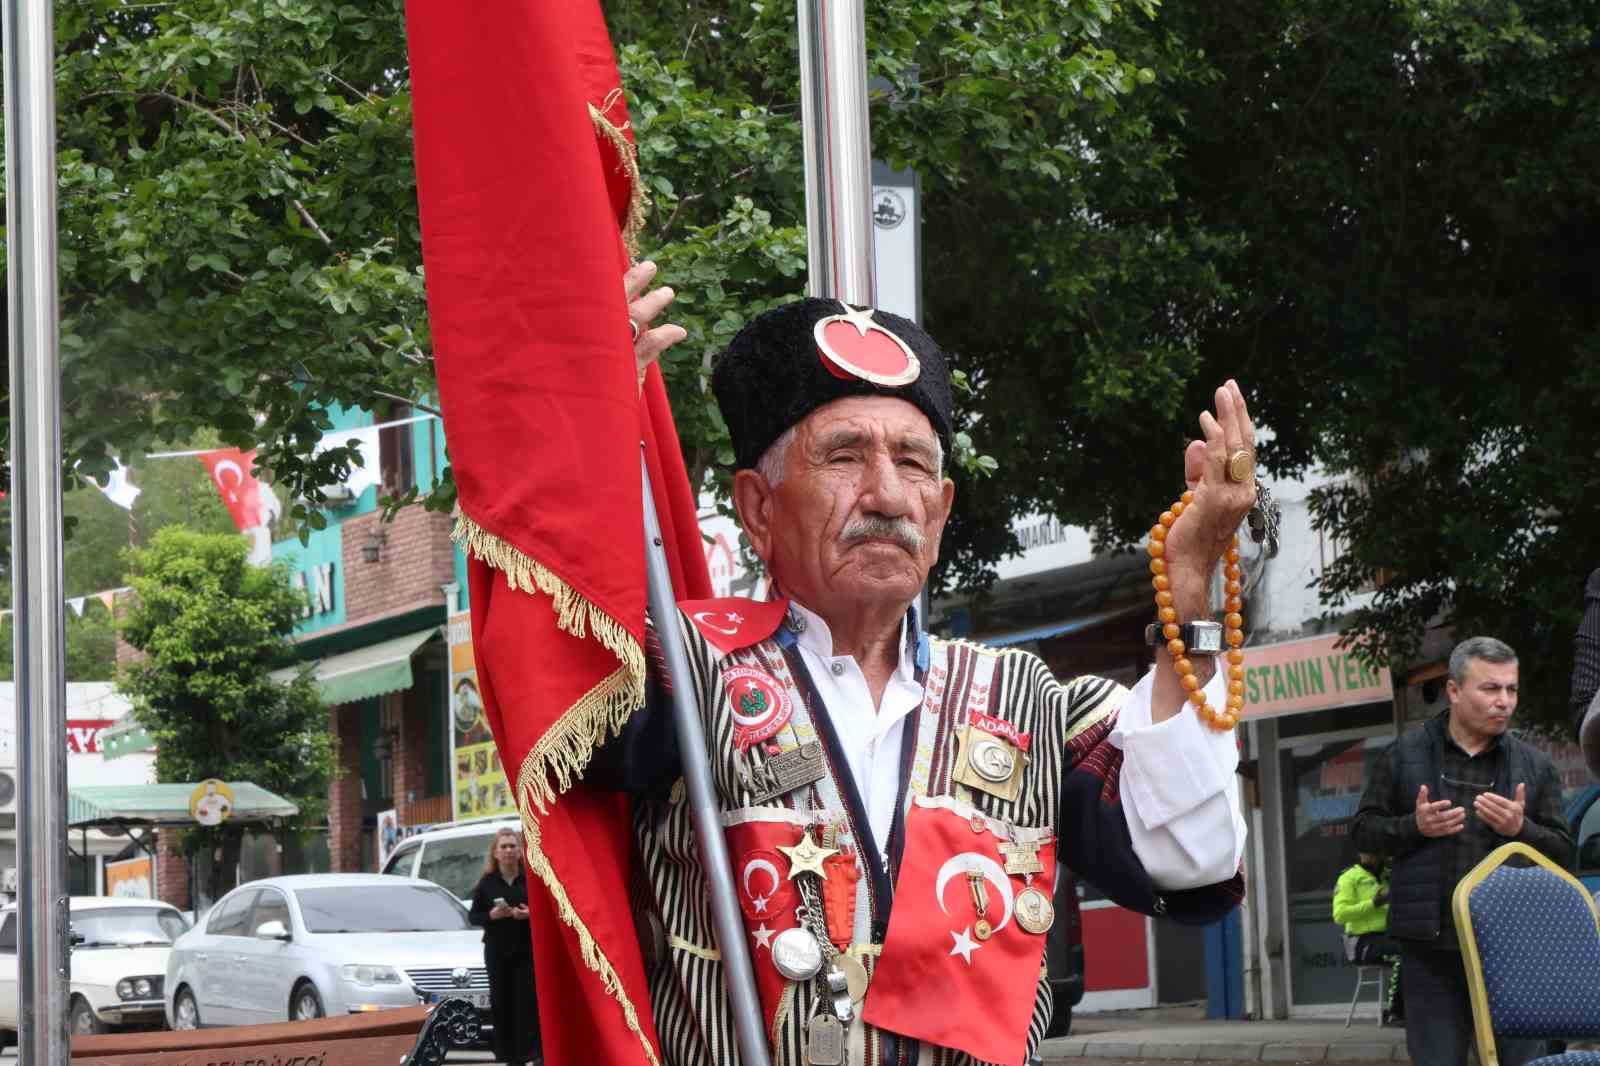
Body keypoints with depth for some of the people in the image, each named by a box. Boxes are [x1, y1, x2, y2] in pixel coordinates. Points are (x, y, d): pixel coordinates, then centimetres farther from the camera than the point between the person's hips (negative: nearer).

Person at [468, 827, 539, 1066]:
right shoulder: (487, 883, 5)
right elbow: (473, 916, 7)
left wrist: (530, 914, -15)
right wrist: (492, 915, -12)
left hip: (528, 949, -2)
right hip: (497, 950, 2)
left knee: (528, 1001, -8)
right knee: (501, 1002, 2)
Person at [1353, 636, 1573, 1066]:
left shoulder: (1536, 767, 10)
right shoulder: (1406, 755, 7)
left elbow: (1563, 851, 8)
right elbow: (1365, 831, 8)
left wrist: (1521, 829, -12)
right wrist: (1415, 826, -10)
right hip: (1431, 948, -1)